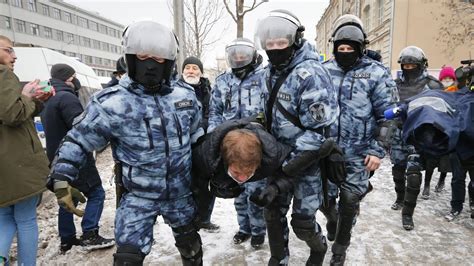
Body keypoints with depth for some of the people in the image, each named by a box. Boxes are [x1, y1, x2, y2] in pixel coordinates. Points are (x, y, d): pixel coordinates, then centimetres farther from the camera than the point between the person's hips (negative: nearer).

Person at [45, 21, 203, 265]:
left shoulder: (185, 95, -4)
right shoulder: (111, 103, -17)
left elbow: (197, 135, 10)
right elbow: (77, 140, -7)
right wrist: (61, 179, -15)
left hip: (180, 192, 4)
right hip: (138, 196, -3)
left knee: (190, 244, 22)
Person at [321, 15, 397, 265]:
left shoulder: (376, 74, -4)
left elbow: (388, 116, -3)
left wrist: (377, 150, -8)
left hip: (358, 154, -2)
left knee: (349, 201, 5)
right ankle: (332, 215, 46)